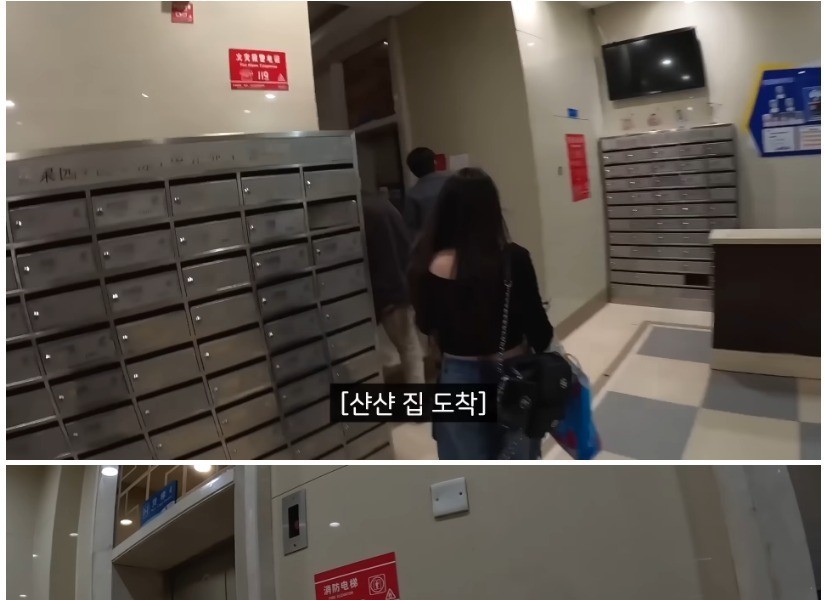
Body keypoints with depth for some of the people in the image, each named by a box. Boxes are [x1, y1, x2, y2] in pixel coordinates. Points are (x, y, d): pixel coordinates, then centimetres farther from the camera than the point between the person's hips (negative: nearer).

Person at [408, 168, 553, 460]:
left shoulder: (428, 265, -14)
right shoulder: (513, 259, -19)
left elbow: (426, 325, 1)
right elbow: (536, 323, -10)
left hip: (458, 375, 1)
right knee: (515, 457, 25)